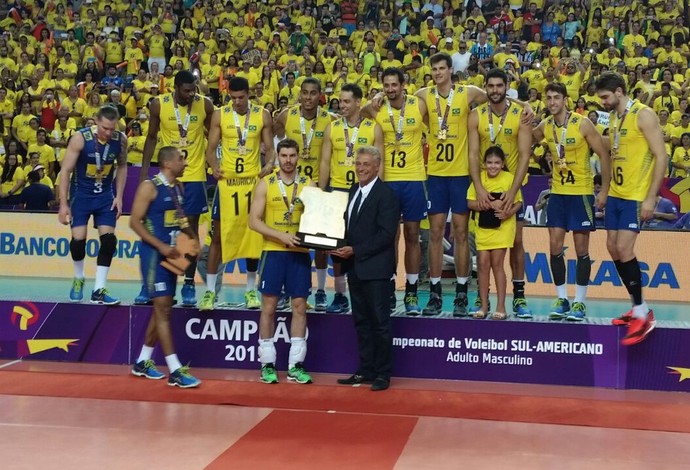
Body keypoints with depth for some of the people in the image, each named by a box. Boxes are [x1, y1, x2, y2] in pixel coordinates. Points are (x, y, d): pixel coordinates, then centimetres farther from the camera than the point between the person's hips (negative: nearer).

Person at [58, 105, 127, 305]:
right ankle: (78, 279, 22)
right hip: (81, 194, -2)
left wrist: (119, 196, 0)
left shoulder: (121, 140, -11)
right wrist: (63, 204, -18)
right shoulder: (80, 138, -20)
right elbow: (65, 170, -16)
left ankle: (99, 290, -2)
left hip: (105, 195, 3)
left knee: (108, 240, -8)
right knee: (78, 240, -7)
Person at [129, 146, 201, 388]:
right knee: (163, 309, -8)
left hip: (172, 253, 8)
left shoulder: (178, 187, 11)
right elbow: (135, 222, -14)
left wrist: (191, 238, 4)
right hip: (154, 253, -8)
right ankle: (175, 371, -8)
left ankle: (142, 362, 26)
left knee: (162, 309, 13)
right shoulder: (149, 187, -12)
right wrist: (160, 246, -21)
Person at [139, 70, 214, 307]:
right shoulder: (159, 104, -6)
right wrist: (144, 171, 2)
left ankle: (189, 285, 11)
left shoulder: (205, 105, -6)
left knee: (191, 227, 3)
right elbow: (152, 138, 5)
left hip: (194, 175, 0)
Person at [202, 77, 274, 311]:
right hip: (227, 180, -1)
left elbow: (269, 148, 4)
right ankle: (209, 290, 8)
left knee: (253, 234, 7)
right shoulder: (220, 115, 0)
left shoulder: (263, 116, 1)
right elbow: (211, 148, 1)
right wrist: (214, 166, -19)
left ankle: (251, 289, 19)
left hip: (253, 180, 1)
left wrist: (269, 164, -17)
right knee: (219, 234, 1)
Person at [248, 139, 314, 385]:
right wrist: (281, 236, -17)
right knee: (268, 306, 2)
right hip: (273, 252, -1)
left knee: (300, 306, 3)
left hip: (300, 253, 2)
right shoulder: (265, 184, 0)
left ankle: (295, 365, 10)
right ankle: (267, 364, 11)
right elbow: (254, 221, -5)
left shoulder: (308, 184, 4)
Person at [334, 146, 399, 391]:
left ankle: (382, 374, 8)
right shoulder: (353, 191, 15)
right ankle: (365, 371, 22)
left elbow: (386, 234, -17)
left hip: (375, 268, -8)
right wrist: (342, 247, 0)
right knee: (361, 321, 13)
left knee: (380, 322, -1)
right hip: (355, 267, 8)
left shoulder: (386, 195, -11)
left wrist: (355, 250, -19)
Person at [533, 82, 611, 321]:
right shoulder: (544, 126, 1)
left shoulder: (583, 124, -13)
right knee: (555, 246, 2)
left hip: (582, 193, -4)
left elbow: (604, 155, -8)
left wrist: (604, 190, -11)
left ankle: (579, 302, 8)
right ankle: (561, 299, 12)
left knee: (581, 248, 1)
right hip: (557, 192, 4)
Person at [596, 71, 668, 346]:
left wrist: (651, 198, -20)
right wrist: (606, 190, 16)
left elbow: (661, 156, -16)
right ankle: (638, 307, 20)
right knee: (613, 247, 8)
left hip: (636, 196, -9)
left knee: (624, 249, -15)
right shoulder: (613, 118, 12)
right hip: (616, 194, 9)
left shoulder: (643, 115, -12)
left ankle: (643, 314, -4)